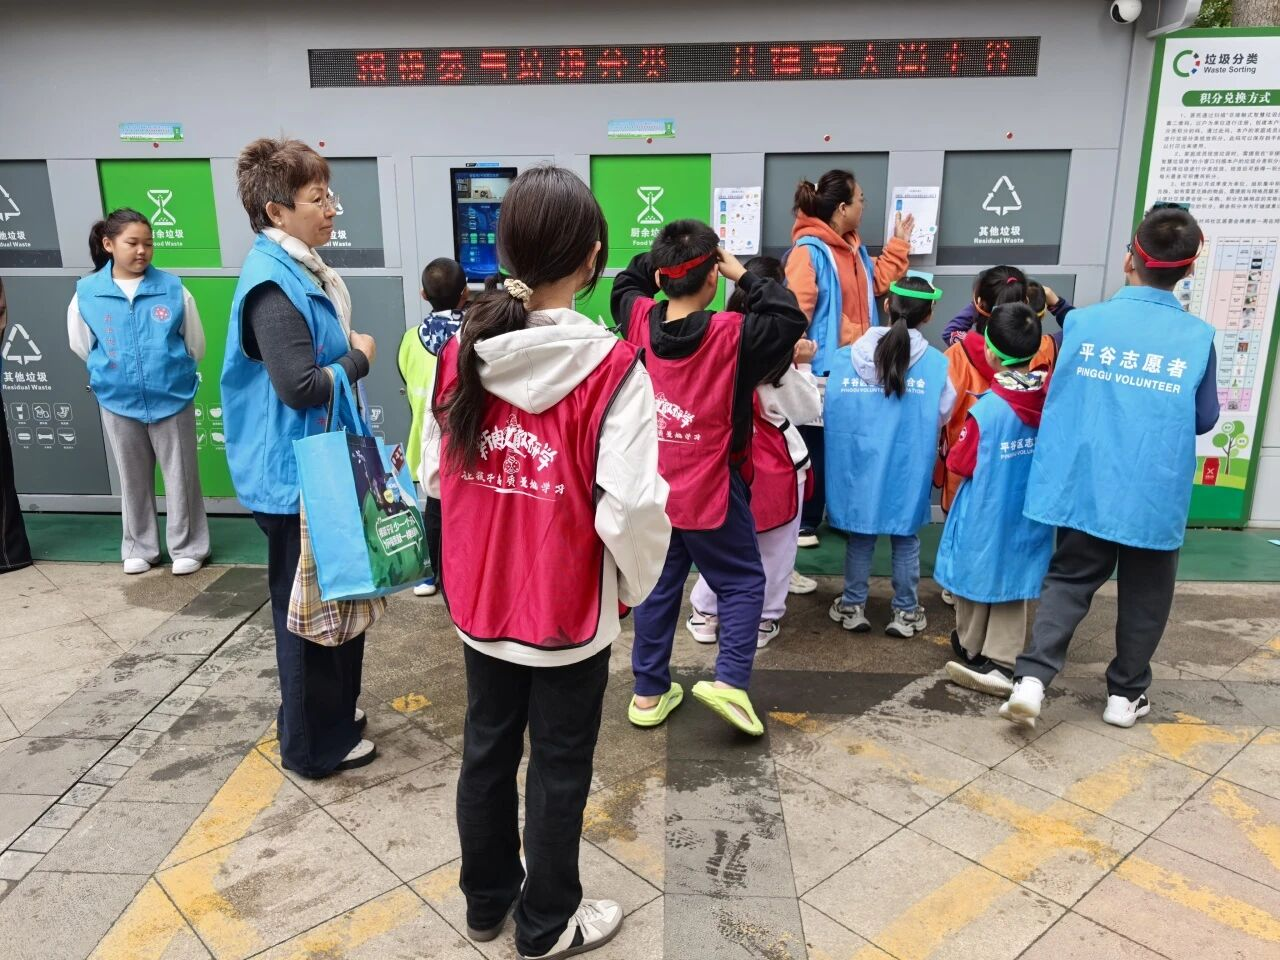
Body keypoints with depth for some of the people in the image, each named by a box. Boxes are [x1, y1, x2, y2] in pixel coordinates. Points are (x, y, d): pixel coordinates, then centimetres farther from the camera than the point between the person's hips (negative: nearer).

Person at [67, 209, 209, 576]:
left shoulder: (173, 288, -8)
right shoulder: (87, 292, -4)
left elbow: (196, 344, 3)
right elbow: (81, 345, 11)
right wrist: (109, 372, 14)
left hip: (172, 399, -2)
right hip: (118, 402, 2)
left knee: (181, 476, 6)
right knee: (133, 479, 15)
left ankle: (188, 547, 20)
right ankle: (139, 547, 29)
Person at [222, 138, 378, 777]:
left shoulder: (298, 271, 11)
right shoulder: (273, 284, -21)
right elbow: (301, 384, -28)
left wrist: (350, 352, 6)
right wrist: (359, 356, -15)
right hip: (296, 476, -10)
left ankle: (327, 707, 40)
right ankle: (314, 744, 20)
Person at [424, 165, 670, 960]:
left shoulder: (460, 353, -5)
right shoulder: (611, 367, -20)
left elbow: (436, 477, 3)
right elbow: (630, 507, -21)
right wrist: (640, 584, -3)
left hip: (479, 601, 5)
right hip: (570, 609, -5)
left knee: (487, 752, 22)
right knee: (559, 769, 14)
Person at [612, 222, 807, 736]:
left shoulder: (639, 321, -5)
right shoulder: (730, 334, -19)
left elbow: (624, 284, 17)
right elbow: (792, 319, -9)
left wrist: (663, 258, 7)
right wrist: (744, 275, -8)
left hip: (651, 488, 5)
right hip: (710, 489, -5)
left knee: (658, 587, 16)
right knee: (743, 582, 13)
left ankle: (649, 691, 24)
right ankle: (729, 680, 1)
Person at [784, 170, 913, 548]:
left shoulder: (854, 249, 13)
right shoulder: (809, 249, -16)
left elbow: (879, 281, 25)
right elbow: (795, 309, -22)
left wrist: (899, 243, 23)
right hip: (820, 367, -8)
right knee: (814, 447, 3)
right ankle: (802, 521, 16)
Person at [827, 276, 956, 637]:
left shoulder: (845, 357, -10)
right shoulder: (936, 363, -12)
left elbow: (830, 411, -1)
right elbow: (942, 415, 0)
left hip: (858, 465, 1)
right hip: (908, 468, -1)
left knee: (859, 537, 15)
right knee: (906, 539, 14)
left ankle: (852, 607, 25)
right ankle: (905, 612, 24)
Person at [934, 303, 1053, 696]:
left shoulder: (987, 408, -23)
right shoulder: (1052, 396, -7)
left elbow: (960, 463, -13)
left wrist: (955, 450, 6)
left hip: (985, 513, -4)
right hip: (1028, 513, 4)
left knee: (976, 575, 14)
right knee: (1012, 581, 12)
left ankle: (971, 652, 31)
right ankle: (1000, 662, 11)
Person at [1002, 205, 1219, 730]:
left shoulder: (1083, 322, -6)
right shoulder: (1197, 337, -8)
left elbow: (1058, 394, 8)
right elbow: (1205, 420, 2)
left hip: (1084, 485, 1)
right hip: (1155, 494, -1)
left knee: (1069, 579, 13)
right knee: (1144, 594, 17)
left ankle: (1032, 677, -3)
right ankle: (1126, 693, 27)